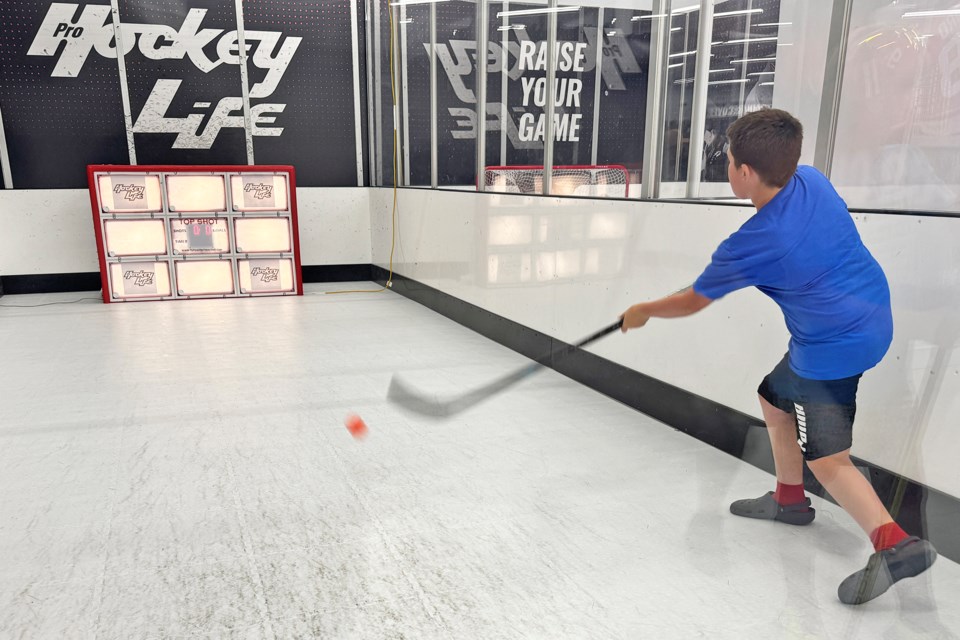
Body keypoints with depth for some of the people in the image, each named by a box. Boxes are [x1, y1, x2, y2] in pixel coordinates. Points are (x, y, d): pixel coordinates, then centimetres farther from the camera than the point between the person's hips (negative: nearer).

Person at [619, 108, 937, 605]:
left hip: (833, 347, -9)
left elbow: (691, 302, -9)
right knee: (775, 396, 22)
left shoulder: (750, 246, -24)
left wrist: (642, 312, 8)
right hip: (871, 316, 9)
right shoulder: (812, 181, -5)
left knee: (827, 459, -4)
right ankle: (790, 499, 35)